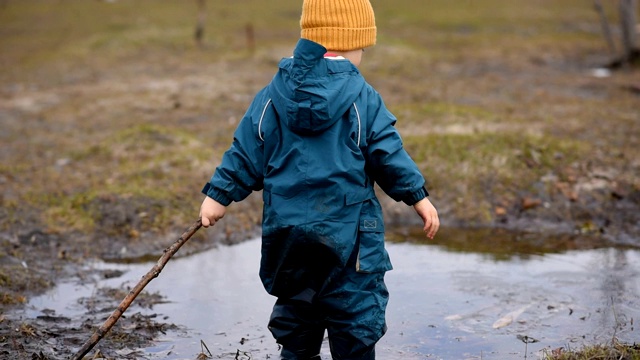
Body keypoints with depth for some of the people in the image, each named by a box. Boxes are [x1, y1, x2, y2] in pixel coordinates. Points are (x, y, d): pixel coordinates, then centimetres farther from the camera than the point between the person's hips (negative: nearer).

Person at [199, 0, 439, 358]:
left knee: (296, 307, 19)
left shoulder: (274, 93, 0)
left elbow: (246, 150, 2)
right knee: (357, 315, 5)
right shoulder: (362, 98, -9)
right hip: (347, 230, -4)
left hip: (287, 229, 4)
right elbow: (388, 154, -7)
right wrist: (418, 195, 4)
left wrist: (219, 194, 11)